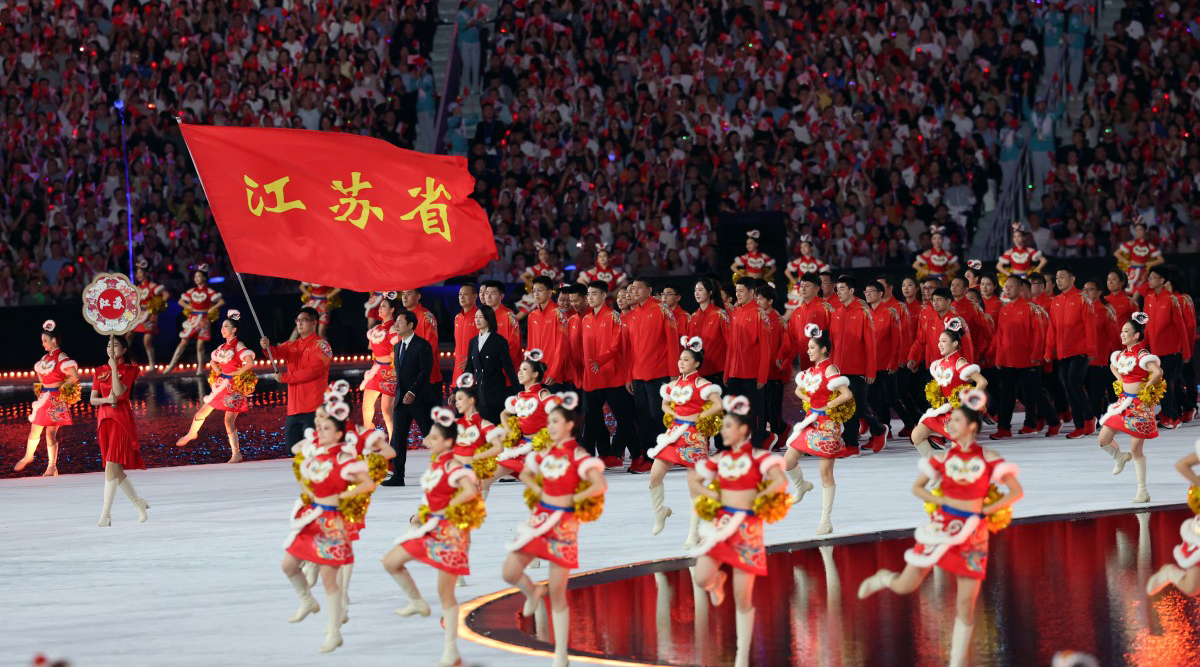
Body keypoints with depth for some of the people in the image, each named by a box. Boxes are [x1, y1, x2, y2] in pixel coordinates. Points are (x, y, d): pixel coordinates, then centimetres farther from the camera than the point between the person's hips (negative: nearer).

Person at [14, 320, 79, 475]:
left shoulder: (61, 357, -13)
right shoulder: (46, 358, 10)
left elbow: (75, 377, -20)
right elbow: (39, 371, 29)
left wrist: (61, 387, -11)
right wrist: (42, 386, 15)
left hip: (56, 400, -7)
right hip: (44, 397, 7)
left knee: (51, 433, -6)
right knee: (35, 430, 14)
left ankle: (52, 466, 1)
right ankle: (28, 456, 35)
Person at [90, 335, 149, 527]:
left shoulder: (129, 370, 0)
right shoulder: (100, 371, 13)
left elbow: (119, 391, -16)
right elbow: (93, 399, 8)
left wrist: (114, 365, -16)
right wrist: (107, 400, -12)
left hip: (121, 419, -6)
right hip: (104, 419, 6)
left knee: (111, 465, -16)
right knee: (115, 469, 6)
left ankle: (106, 514, -18)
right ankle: (139, 504, 23)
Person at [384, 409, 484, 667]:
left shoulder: (452, 466, -19)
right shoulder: (435, 464, 7)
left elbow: (470, 491, -34)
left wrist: (445, 510, -22)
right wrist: (422, 514, 6)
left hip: (450, 531, -9)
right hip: (431, 527, 9)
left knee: (445, 592, -4)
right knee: (391, 561, 9)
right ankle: (417, 602, 29)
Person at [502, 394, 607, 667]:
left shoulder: (578, 455, -11)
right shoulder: (546, 453, 7)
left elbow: (600, 485, -24)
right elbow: (524, 474, 23)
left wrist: (571, 499, -16)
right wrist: (540, 493, 5)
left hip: (563, 524, -6)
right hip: (539, 518, 6)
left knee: (557, 593, -3)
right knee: (510, 573, -4)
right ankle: (532, 593, 33)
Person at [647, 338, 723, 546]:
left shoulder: (701, 384, -9)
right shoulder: (674, 384, 10)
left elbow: (718, 406, -18)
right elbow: (665, 404, 25)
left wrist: (698, 417, -12)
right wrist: (676, 415, 4)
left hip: (694, 436, -6)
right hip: (674, 433, 6)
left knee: (695, 486, -3)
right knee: (654, 476, -1)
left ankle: (693, 533, 4)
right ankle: (659, 511, 27)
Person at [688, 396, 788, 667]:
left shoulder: (758, 457, -6)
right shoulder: (720, 459, 7)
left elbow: (781, 482, -19)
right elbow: (693, 481, 15)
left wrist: (757, 498, -10)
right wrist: (715, 497, 2)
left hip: (747, 529, -4)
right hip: (722, 523, 4)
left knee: (743, 599, -1)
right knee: (701, 578, -17)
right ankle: (718, 580, 22)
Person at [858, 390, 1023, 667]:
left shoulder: (989, 459, -2)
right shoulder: (943, 458, 2)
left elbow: (1016, 492, 0)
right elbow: (916, 488, 5)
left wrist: (986, 509, -8)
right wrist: (947, 502, -8)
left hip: (973, 535, -1)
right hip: (942, 528, 1)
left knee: (966, 607, 0)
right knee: (905, 587, -1)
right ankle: (883, 578, 35)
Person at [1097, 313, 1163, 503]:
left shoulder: (1142, 356, -17)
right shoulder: (1121, 355, 7)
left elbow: (1158, 372, -32)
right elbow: (1113, 366, 30)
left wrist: (1146, 388, -19)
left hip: (1139, 405, -7)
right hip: (1124, 402, 7)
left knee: (1136, 450, -3)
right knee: (1103, 439, 3)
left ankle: (1143, 491, 7)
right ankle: (1120, 457, 35)